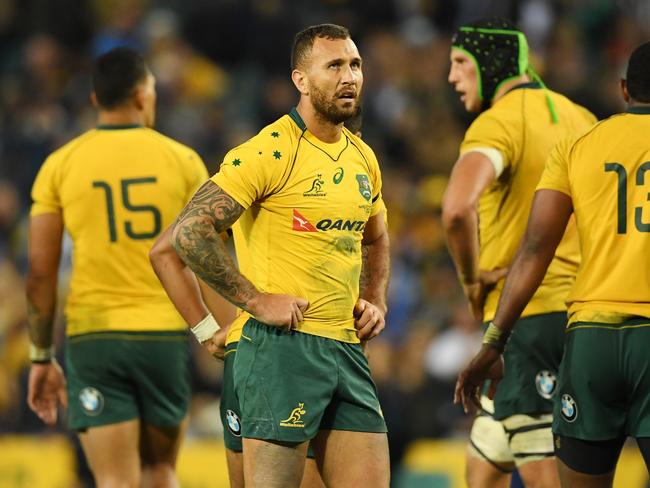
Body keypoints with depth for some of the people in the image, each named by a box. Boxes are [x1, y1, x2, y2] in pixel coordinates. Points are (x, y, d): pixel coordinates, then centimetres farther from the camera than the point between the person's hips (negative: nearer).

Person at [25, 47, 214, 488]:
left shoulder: (60, 165, 1)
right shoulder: (183, 160, 1)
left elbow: (40, 272, 0)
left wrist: (42, 357, 8)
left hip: (93, 335, -1)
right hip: (167, 334, 1)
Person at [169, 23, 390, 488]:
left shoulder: (363, 158, 15)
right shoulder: (271, 151, -9)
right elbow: (190, 231, -15)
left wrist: (376, 302, 15)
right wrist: (255, 300, -15)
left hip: (347, 347, 7)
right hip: (282, 347, -7)